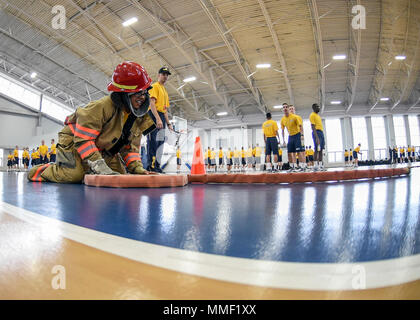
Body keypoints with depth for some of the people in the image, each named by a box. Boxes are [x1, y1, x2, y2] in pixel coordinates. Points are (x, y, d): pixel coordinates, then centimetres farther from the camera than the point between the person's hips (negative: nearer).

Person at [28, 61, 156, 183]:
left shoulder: (138, 117, -7)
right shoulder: (101, 107, -29)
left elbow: (130, 146, -3)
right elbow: (83, 139, -29)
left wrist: (137, 167, -20)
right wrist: (100, 166, -37)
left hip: (102, 150, 7)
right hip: (73, 142, -7)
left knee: (119, 173, -5)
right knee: (74, 176, -25)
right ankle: (39, 171, 5)